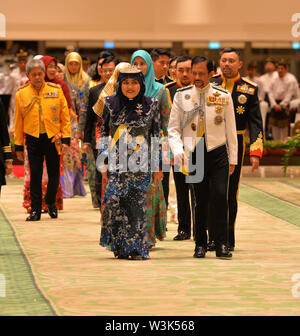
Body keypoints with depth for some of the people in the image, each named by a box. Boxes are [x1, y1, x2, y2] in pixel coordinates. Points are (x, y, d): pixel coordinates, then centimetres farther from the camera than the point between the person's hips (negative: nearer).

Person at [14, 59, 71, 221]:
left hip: (53, 138, 0)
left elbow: (65, 117, 3)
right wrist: (18, 146, 6)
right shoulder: (21, 94, 2)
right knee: (35, 176, 1)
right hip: (33, 139, 0)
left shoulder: (56, 90, 1)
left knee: (54, 174, 6)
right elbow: (18, 122, 6)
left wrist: (66, 139, -3)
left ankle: (50, 202, 30)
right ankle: (35, 210, 7)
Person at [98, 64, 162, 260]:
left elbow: (156, 136, 7)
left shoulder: (151, 105, 4)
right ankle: (120, 246, 2)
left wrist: (157, 166, 5)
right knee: (114, 200, -9)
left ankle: (137, 248, 2)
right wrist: (103, 162, 6)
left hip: (141, 164, -1)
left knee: (137, 203, -5)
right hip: (117, 164, 1)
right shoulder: (111, 104, 6)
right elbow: (104, 134, 12)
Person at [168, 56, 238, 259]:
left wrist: (233, 158, 8)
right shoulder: (181, 96, 2)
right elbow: (174, 128, 2)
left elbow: (230, 129, 8)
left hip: (218, 153, -1)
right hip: (194, 154, 1)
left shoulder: (223, 97, 2)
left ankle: (222, 244, -6)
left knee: (220, 196, -12)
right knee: (201, 200, 3)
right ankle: (200, 244, 15)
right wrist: (178, 151, -14)